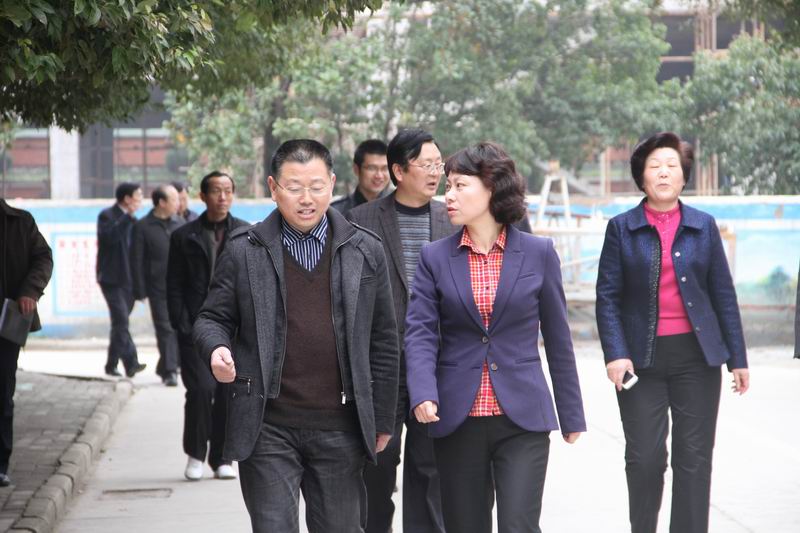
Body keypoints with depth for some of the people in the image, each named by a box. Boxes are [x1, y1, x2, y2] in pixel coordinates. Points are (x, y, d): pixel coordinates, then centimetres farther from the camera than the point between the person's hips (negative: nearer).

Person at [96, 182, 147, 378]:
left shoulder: (131, 220, 16)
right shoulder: (107, 215, -7)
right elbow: (110, 236, -26)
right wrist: (128, 216, -23)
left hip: (128, 279, 7)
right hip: (112, 279, -7)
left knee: (120, 323, 9)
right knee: (121, 320, -14)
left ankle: (112, 364, 15)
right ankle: (131, 363, -21)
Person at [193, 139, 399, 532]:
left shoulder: (365, 252, 6)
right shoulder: (244, 251, 3)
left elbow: (382, 341, 9)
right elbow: (213, 318, 8)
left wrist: (382, 419, 9)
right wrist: (217, 348, -16)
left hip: (340, 427, 2)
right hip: (268, 429, -1)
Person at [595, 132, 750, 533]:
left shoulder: (704, 226, 7)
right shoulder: (622, 228, 3)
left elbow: (723, 295, 8)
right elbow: (607, 296, 0)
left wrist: (737, 358, 6)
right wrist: (615, 354, -11)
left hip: (697, 356, 1)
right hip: (641, 358, -1)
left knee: (694, 456, 3)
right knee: (644, 457, 1)